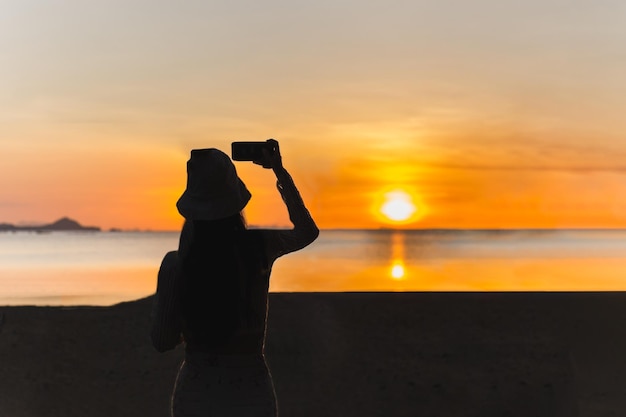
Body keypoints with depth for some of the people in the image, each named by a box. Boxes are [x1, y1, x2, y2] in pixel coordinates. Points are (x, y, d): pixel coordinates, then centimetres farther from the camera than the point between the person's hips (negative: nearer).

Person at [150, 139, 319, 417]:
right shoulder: (260, 248, -11)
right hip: (251, 391, 0)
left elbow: (162, 341, -1)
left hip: (194, 391, 0)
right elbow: (308, 231, 11)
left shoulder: (175, 264, -11)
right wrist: (280, 172, 12)